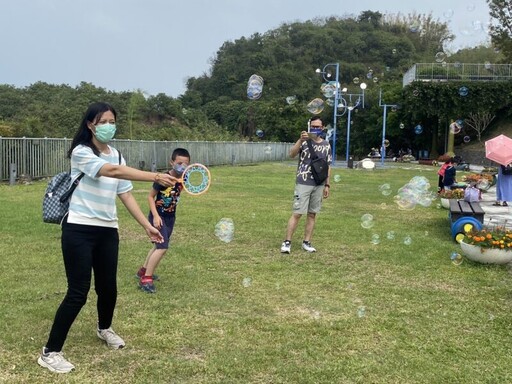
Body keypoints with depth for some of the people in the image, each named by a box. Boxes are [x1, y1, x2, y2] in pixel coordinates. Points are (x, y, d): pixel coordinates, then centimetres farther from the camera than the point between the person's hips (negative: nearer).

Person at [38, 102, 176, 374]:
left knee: (108, 287, 13)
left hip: (108, 231, 6)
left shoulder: (116, 155, 10)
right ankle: (50, 352, 5)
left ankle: (104, 329, 43)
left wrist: (147, 225, 4)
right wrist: (155, 176, -38)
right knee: (78, 292, -7)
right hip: (79, 230, -6)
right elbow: (112, 171, -29)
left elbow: (125, 194, 10)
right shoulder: (81, 152, -12)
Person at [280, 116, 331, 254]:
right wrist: (300, 140, -37)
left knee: (312, 214, 9)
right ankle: (287, 242, 1)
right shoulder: (304, 141, -4)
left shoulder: (326, 145, 9)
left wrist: (327, 185, 9)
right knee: (297, 213, -5)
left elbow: (328, 166, 13)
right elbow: (292, 154, -22)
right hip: (303, 184, -4)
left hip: (319, 185, 4)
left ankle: (306, 242, 17)